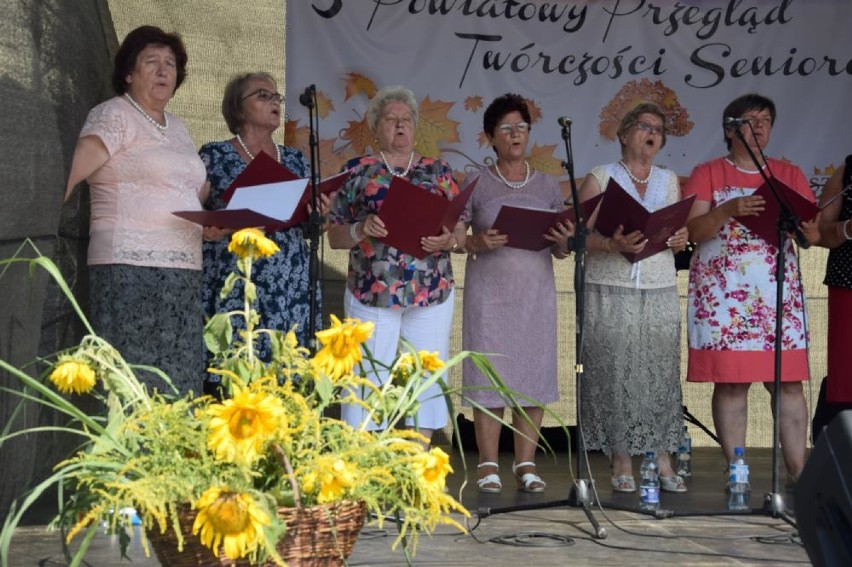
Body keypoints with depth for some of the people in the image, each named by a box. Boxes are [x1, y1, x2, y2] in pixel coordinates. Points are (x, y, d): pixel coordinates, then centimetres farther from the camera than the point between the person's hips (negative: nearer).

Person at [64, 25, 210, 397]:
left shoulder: (177, 128, 21)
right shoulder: (114, 115, -1)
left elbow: (200, 192, 27)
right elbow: (75, 166, -14)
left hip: (183, 270, 8)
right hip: (131, 268, -7)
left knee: (178, 386, 3)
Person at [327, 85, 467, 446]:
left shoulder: (439, 171, 11)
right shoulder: (357, 172, 7)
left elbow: (460, 230, 8)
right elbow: (334, 236, 5)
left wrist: (448, 241, -14)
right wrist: (361, 230, -16)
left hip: (432, 293, 2)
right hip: (371, 291, -2)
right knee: (369, 378, -3)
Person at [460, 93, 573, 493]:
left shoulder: (548, 186, 11)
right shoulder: (476, 185, 4)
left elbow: (560, 252, 12)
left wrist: (563, 241, -10)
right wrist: (478, 243, -19)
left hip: (536, 291, 3)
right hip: (489, 291, -2)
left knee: (533, 375, 1)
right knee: (489, 374, -3)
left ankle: (526, 463, 10)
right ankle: (488, 464, 7)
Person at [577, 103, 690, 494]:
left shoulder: (669, 181, 16)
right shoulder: (600, 178, 3)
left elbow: (679, 231, 18)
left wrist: (681, 239, -4)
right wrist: (613, 245, -21)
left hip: (660, 290, 4)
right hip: (611, 291, -3)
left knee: (661, 373, -2)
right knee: (615, 373, -6)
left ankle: (663, 461, 3)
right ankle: (622, 462, 1)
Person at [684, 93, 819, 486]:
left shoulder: (790, 175, 16)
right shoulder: (707, 174, 8)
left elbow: (813, 235, 13)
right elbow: (694, 231, -2)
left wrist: (799, 220, -10)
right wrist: (729, 210, -19)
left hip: (778, 291, 2)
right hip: (724, 291, -2)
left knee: (788, 380, -4)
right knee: (730, 380, -6)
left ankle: (798, 471, -1)